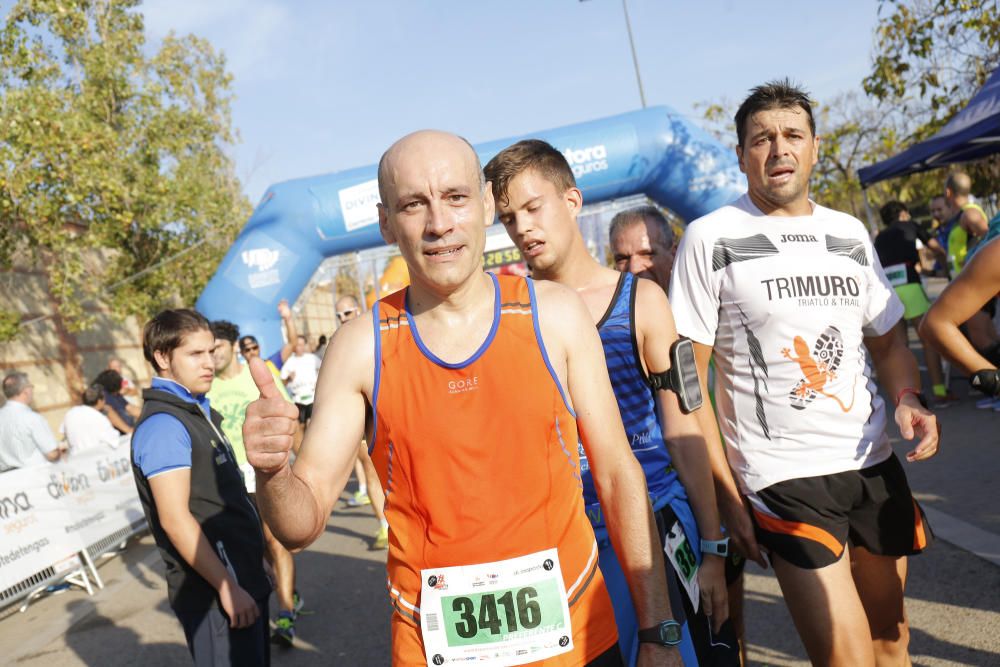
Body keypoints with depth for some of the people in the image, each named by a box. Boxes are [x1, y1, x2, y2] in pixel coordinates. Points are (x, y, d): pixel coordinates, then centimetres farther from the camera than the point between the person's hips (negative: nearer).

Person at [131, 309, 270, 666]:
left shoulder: (198, 411, 12)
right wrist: (227, 586, -20)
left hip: (241, 579, 9)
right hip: (214, 591, -9)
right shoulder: (163, 424, -17)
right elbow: (176, 520, -22)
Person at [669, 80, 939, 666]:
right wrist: (725, 493, -11)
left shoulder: (850, 232, 9)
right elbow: (687, 376, -8)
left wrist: (909, 398, -3)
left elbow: (887, 337, 19)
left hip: (875, 463, 6)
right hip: (782, 478, -5)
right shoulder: (711, 238, -7)